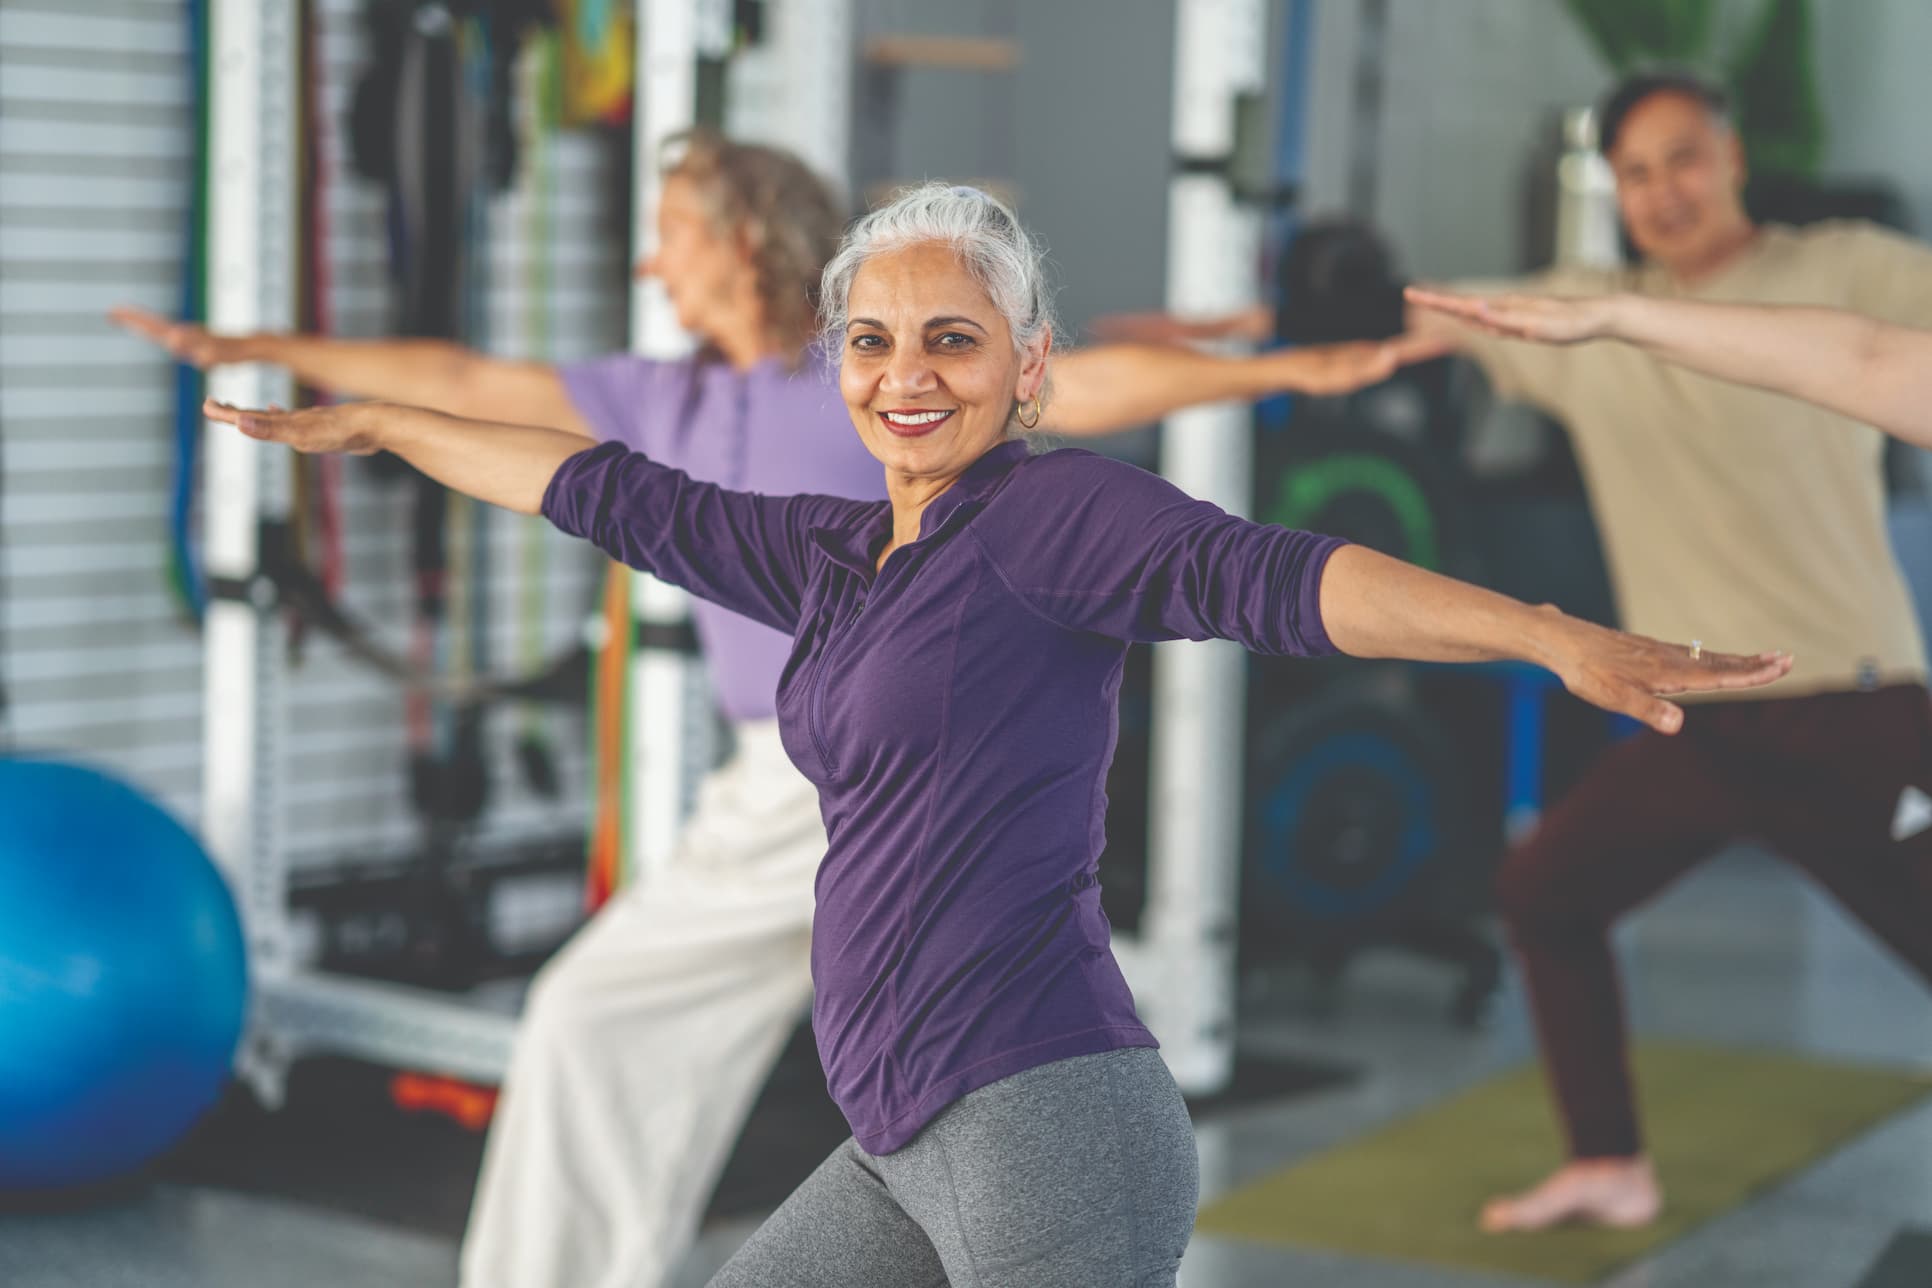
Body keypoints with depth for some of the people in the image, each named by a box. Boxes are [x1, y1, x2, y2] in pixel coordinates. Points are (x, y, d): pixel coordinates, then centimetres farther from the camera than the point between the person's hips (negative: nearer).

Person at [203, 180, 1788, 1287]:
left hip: (1047, 1118, -9)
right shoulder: (835, 555, 16)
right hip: (911, 1148, 9)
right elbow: (613, 494, 27)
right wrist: (375, 423, 38)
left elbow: (1270, 575, -22)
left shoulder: (1053, 513, -6)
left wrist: (1563, 639, -36)